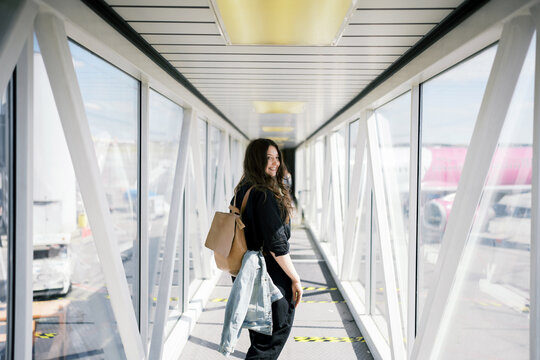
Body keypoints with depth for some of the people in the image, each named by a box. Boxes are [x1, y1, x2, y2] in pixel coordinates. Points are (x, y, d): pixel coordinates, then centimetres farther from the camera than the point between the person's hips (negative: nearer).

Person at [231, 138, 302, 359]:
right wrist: (295, 278, -15)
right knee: (277, 331, 6)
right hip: (271, 277, -9)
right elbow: (276, 244, -23)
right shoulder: (264, 195, -22)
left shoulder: (242, 190, 7)